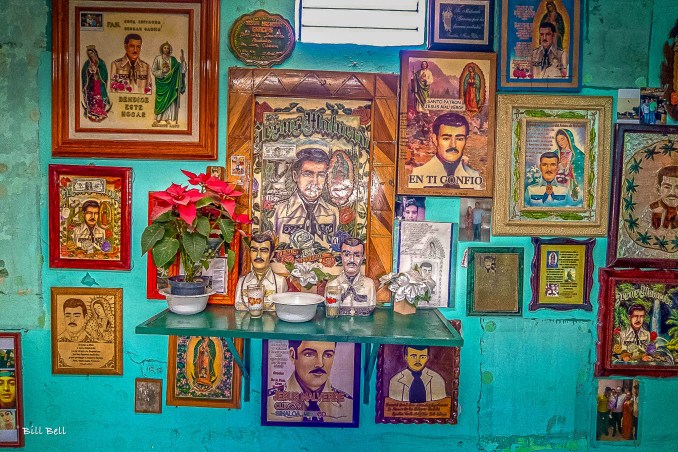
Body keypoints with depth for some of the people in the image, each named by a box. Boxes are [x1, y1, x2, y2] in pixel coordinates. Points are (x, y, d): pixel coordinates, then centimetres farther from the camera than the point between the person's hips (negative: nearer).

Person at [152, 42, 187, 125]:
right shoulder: (158, 58, 1)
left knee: (168, 98, -1)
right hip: (161, 81, -1)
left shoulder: (172, 59, 6)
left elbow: (179, 68, -1)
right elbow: (153, 70, -2)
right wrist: (162, 71, -14)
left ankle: (167, 118, 5)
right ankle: (158, 118, 3)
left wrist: (183, 61, -14)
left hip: (170, 81, 1)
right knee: (160, 99, -2)